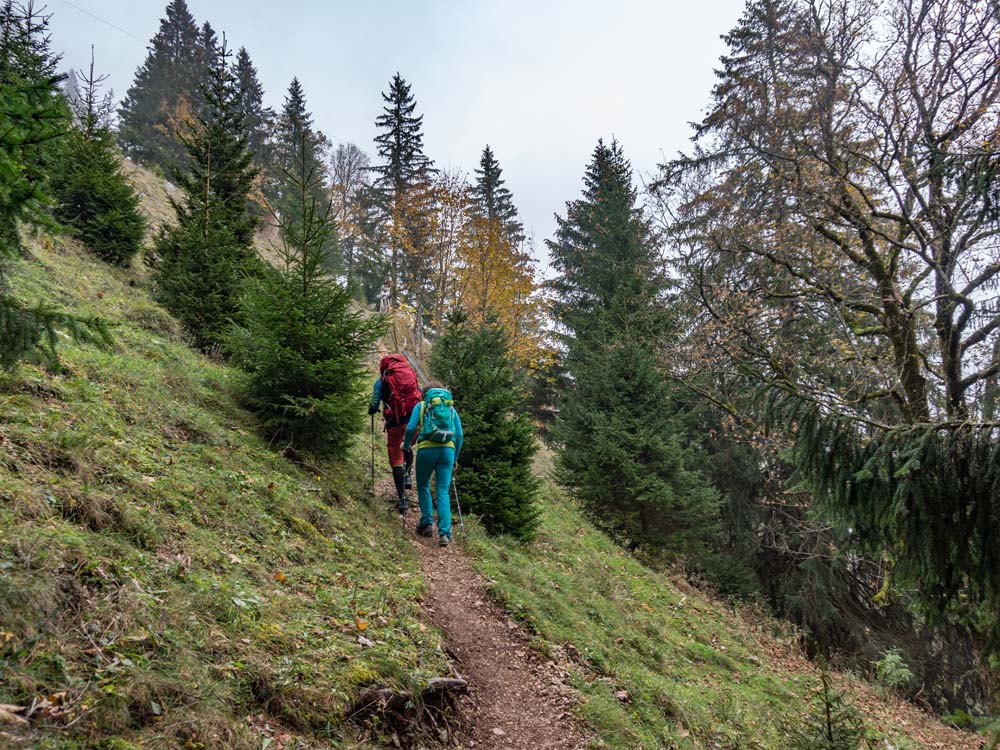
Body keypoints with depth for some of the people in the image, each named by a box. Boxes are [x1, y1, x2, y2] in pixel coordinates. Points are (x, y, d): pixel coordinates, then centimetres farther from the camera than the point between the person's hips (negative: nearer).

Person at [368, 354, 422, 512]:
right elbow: (421, 397, 17)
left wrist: (371, 410, 23)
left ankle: (402, 499, -2)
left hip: (396, 422, -3)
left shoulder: (381, 381, 6)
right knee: (408, 448, 31)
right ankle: (407, 476, 9)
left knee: (396, 459, 4)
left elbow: (374, 406, 1)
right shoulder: (412, 375, 15)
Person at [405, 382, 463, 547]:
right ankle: (444, 532, -6)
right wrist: (455, 458, 20)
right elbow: (459, 435, 12)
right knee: (443, 491, 3)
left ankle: (426, 523, 14)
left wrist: (406, 445, 16)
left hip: (427, 448, -2)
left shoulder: (421, 406, 12)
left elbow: (411, 428, -1)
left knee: (423, 486, 19)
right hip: (448, 450, 2)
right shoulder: (452, 409, 19)